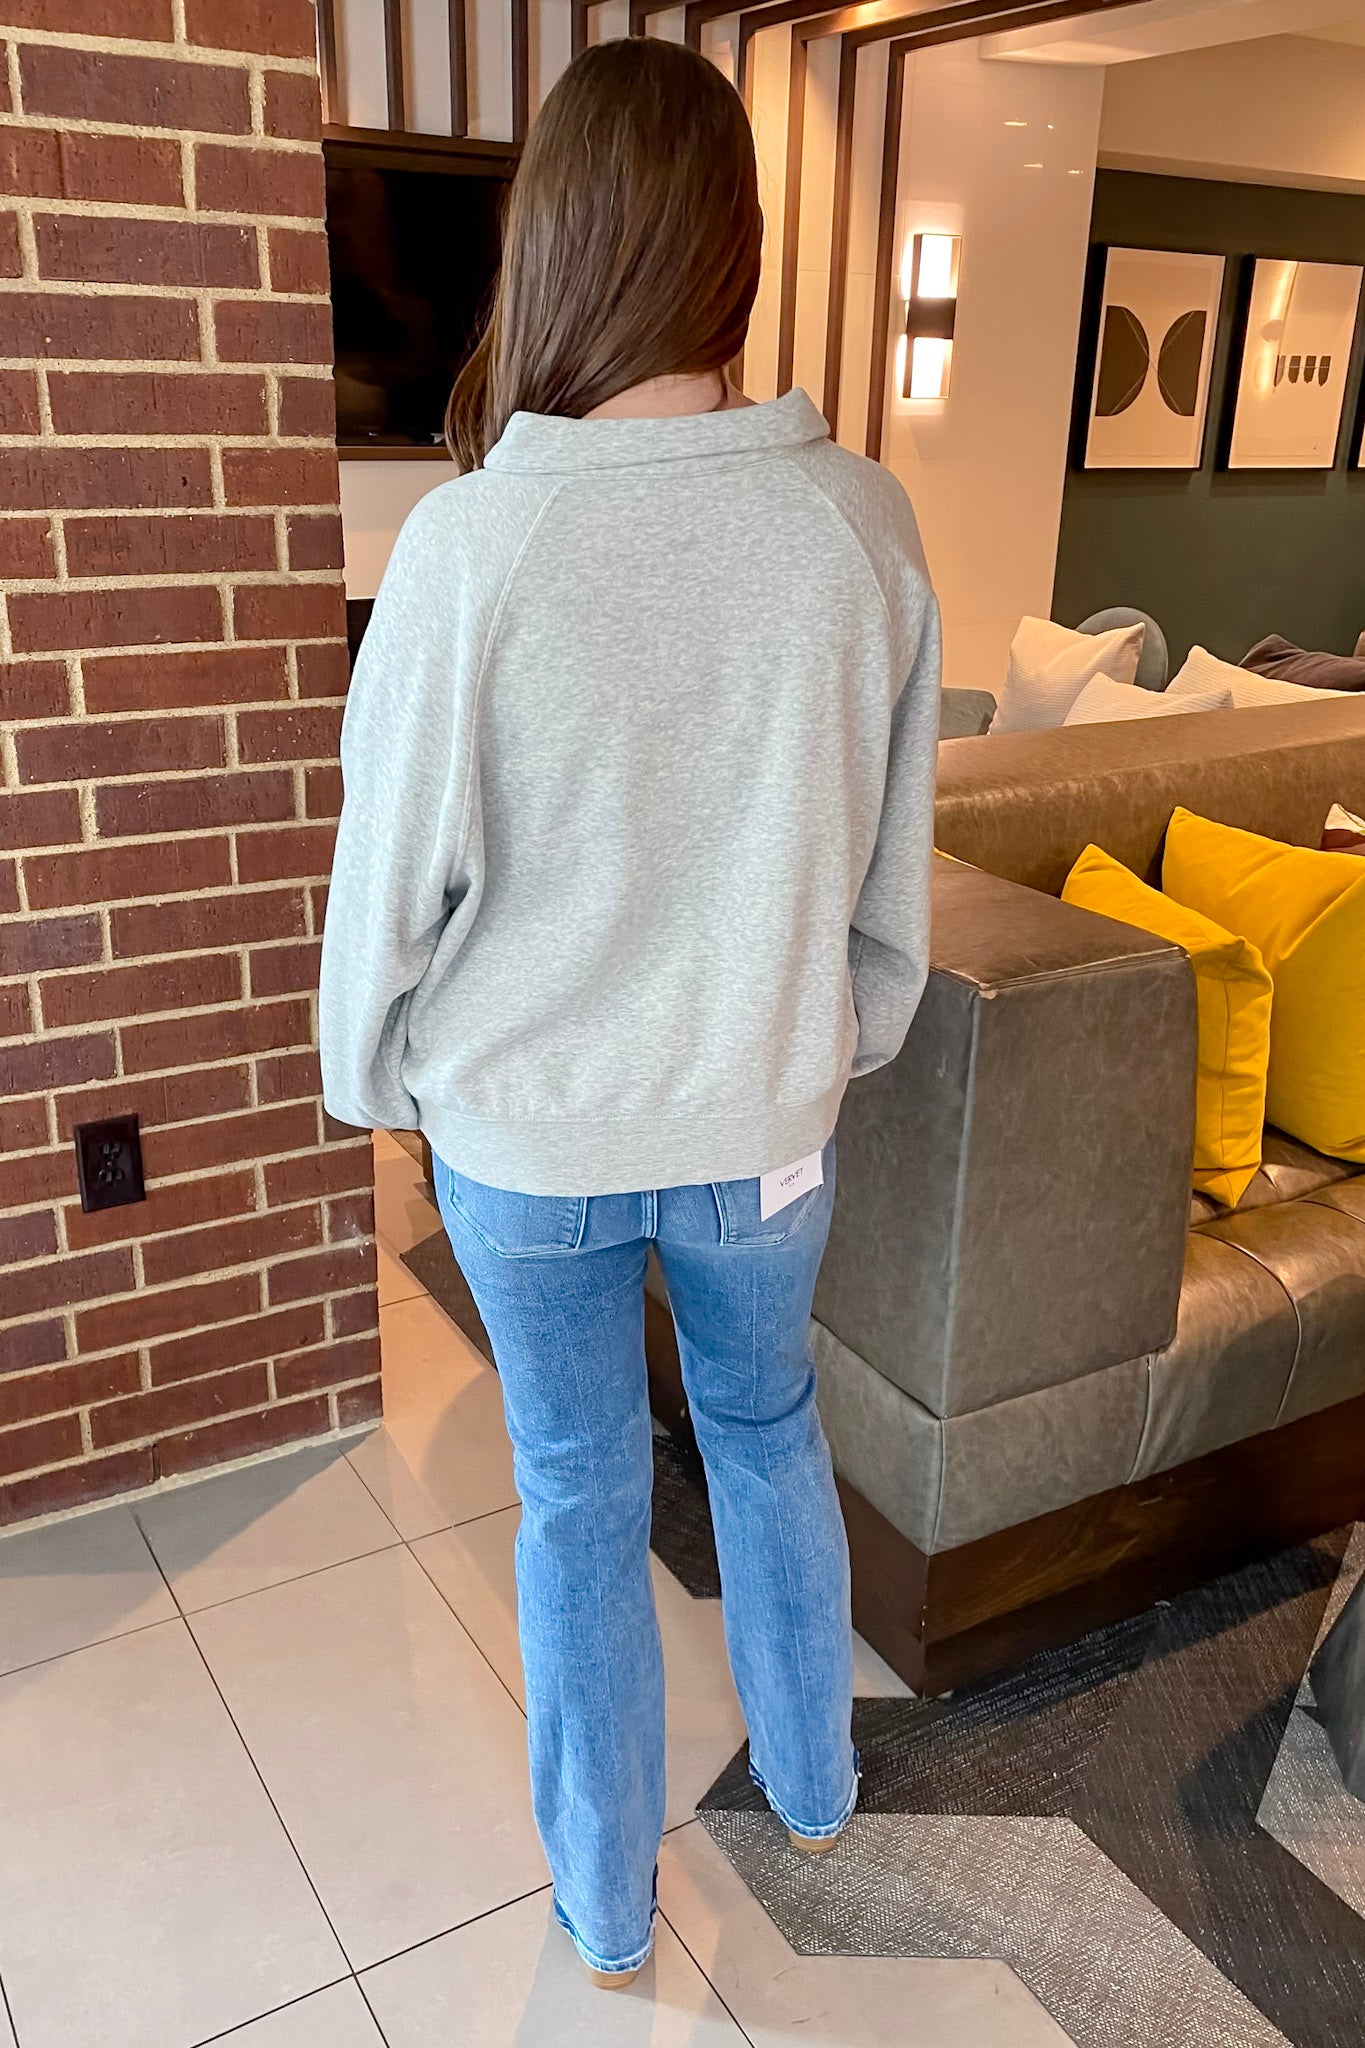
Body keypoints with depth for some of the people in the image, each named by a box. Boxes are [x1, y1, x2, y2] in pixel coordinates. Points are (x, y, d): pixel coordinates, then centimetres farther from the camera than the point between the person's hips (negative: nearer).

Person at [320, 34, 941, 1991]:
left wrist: (372, 1072, 8)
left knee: (581, 1501, 18)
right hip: (761, 1119, 2)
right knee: (768, 1434, 27)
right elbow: (891, 869, -2)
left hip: (526, 1137, -2)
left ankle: (609, 1904, 41)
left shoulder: (474, 539, -22)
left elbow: (392, 873, -12)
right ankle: (814, 1782, 51)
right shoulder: (866, 522, -13)